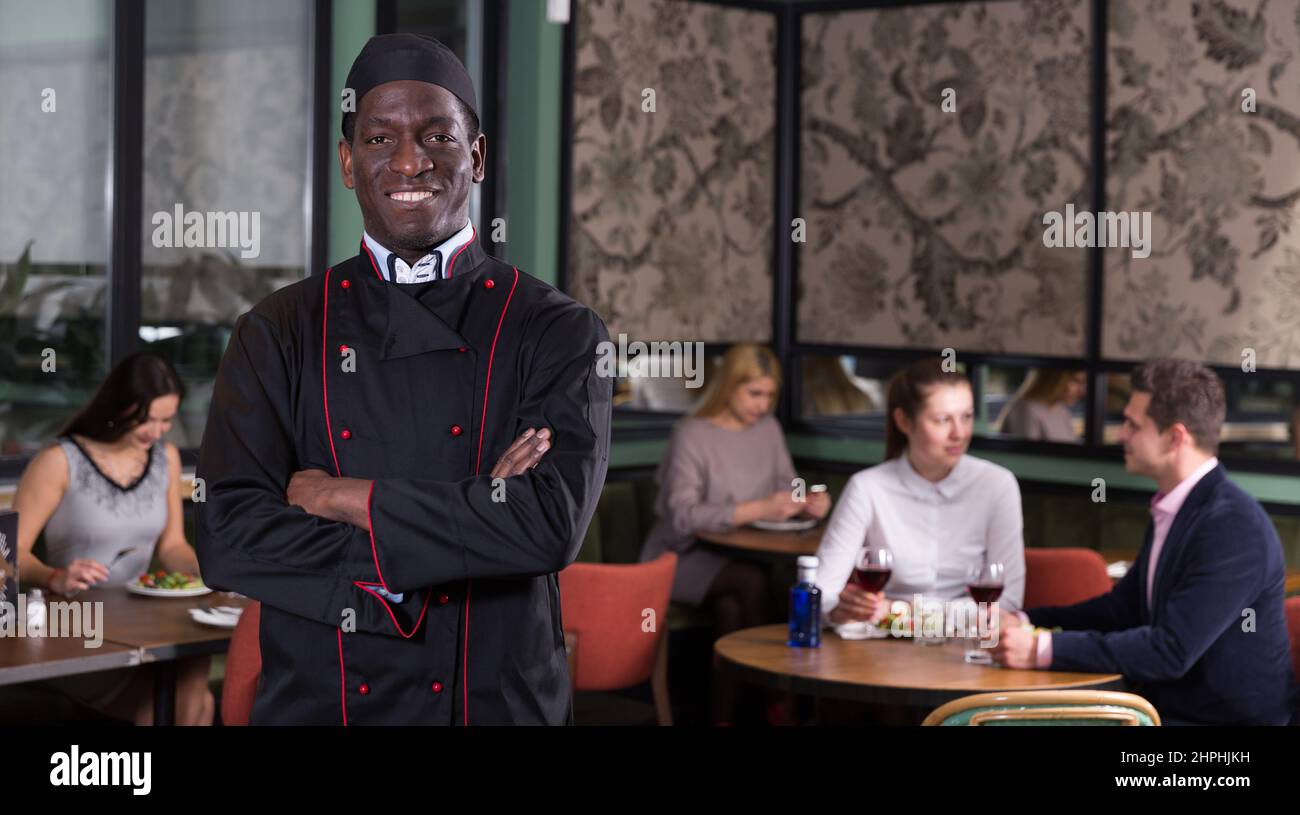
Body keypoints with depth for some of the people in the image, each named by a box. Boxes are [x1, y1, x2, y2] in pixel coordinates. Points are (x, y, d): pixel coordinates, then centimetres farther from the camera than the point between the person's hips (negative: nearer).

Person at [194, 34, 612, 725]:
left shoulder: (561, 332, -5)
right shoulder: (274, 336, -1)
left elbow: (554, 524, -19)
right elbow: (226, 539, -12)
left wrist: (344, 498, -16)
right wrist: (464, 521, -19)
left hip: (503, 704, -1)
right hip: (315, 705, 1)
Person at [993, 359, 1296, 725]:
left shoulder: (1234, 525, -20)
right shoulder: (1171, 510, 9)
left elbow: (1173, 651, -25)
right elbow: (1124, 606, 18)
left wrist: (1045, 650, -25)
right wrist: (1025, 623, 5)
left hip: (1221, 717, -8)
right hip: (1167, 705, 8)